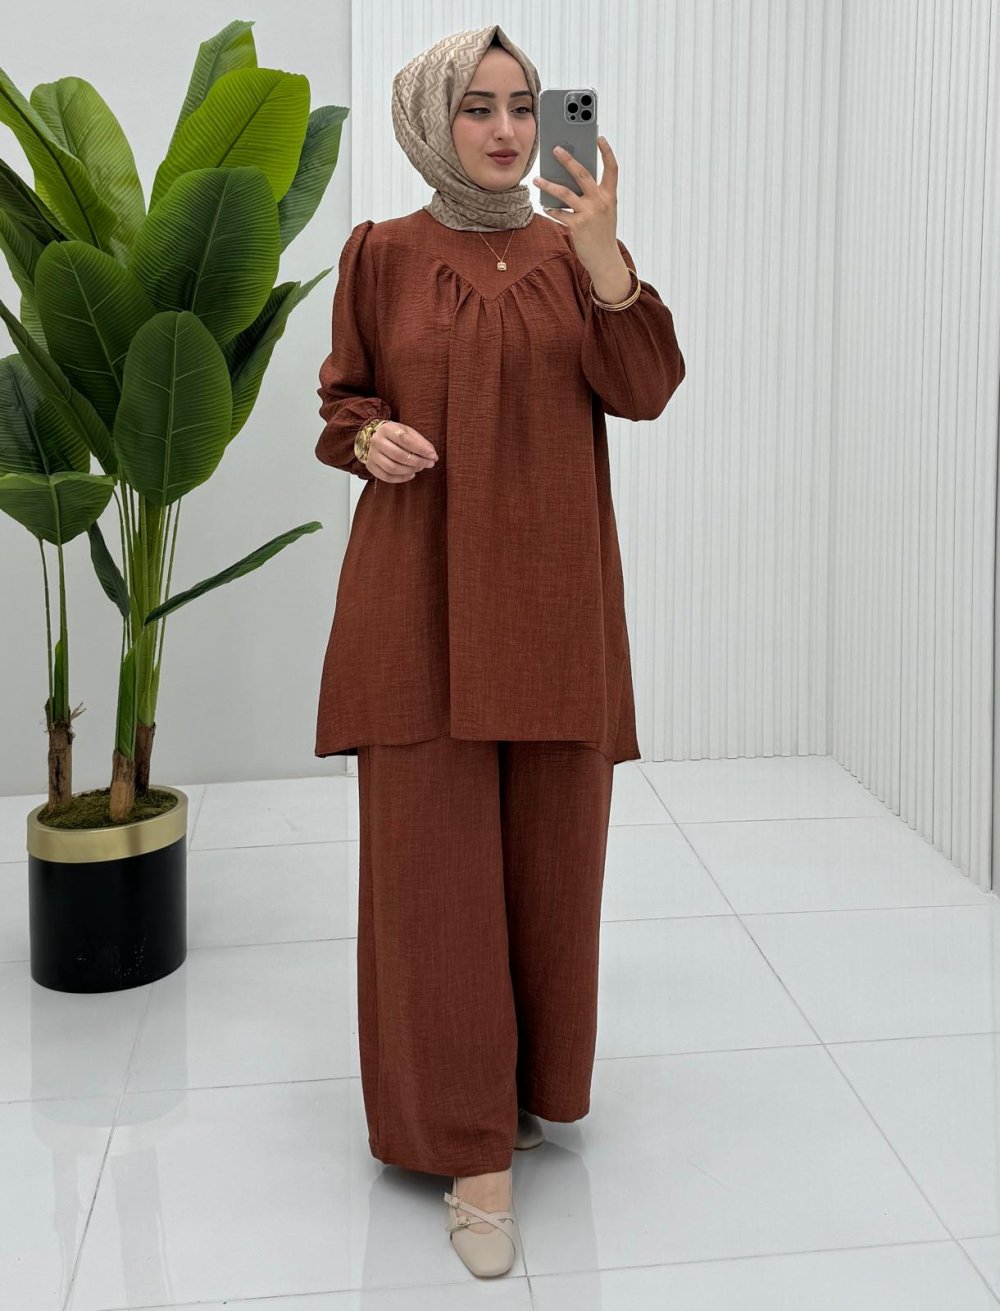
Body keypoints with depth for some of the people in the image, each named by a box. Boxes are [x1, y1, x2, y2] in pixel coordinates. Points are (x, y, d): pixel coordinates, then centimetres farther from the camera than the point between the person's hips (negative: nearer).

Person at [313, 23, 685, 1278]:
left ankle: (534, 1074, 30)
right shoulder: (382, 254, 5)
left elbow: (645, 389, -6)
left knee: (549, 846, 7)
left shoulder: (572, 250, 8)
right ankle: (473, 1143, 5)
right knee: (434, 856, -4)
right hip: (421, 593, -2)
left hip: (550, 591, 2)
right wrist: (370, 436, -11)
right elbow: (339, 400, 12)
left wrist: (603, 257, -21)